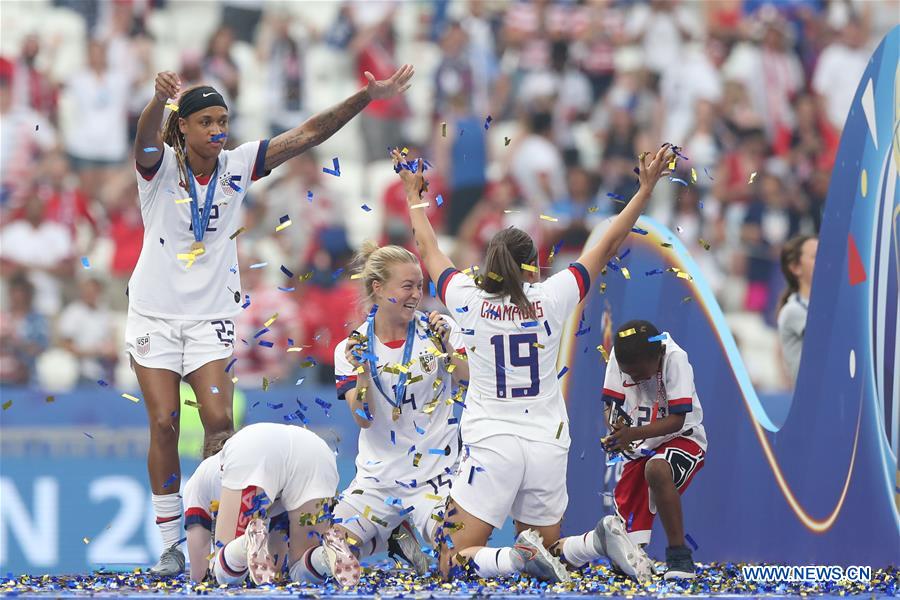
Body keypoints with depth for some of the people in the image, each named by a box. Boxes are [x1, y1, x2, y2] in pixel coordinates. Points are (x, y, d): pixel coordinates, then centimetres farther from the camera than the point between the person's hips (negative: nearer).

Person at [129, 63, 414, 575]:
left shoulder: (236, 166, -1)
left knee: (219, 420, -11)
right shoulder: (161, 166, -9)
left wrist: (367, 96, -14)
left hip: (212, 316, 2)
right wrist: (160, 98, -56)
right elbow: (146, 139, -33)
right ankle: (171, 545, 5)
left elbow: (307, 135, -4)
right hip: (155, 314, -2)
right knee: (164, 427, -4)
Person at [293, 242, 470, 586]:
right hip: (377, 478, 1)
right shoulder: (352, 348, -1)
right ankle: (385, 538, 17)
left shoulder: (440, 330, -2)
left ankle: (398, 536, 8)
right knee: (324, 561, -12)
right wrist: (361, 369, -23)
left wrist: (447, 349, -20)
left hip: (434, 476, -1)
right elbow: (364, 419, -9)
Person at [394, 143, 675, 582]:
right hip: (547, 443, 2)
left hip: (489, 443, -2)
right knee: (544, 551, 15)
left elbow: (429, 250, 14)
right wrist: (647, 187, 12)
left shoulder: (468, 299, -4)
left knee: (453, 564, -1)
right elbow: (608, 246, 5)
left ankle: (518, 557, -29)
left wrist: (413, 194, 30)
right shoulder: (552, 297, -4)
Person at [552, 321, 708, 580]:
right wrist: (616, 427, -29)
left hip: (682, 438, -4)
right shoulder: (619, 356, -9)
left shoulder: (674, 358, -22)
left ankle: (679, 555, -28)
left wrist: (632, 434, -38)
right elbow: (611, 405, -4)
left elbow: (677, 420, -25)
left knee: (656, 469, -38)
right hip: (640, 450, 4)